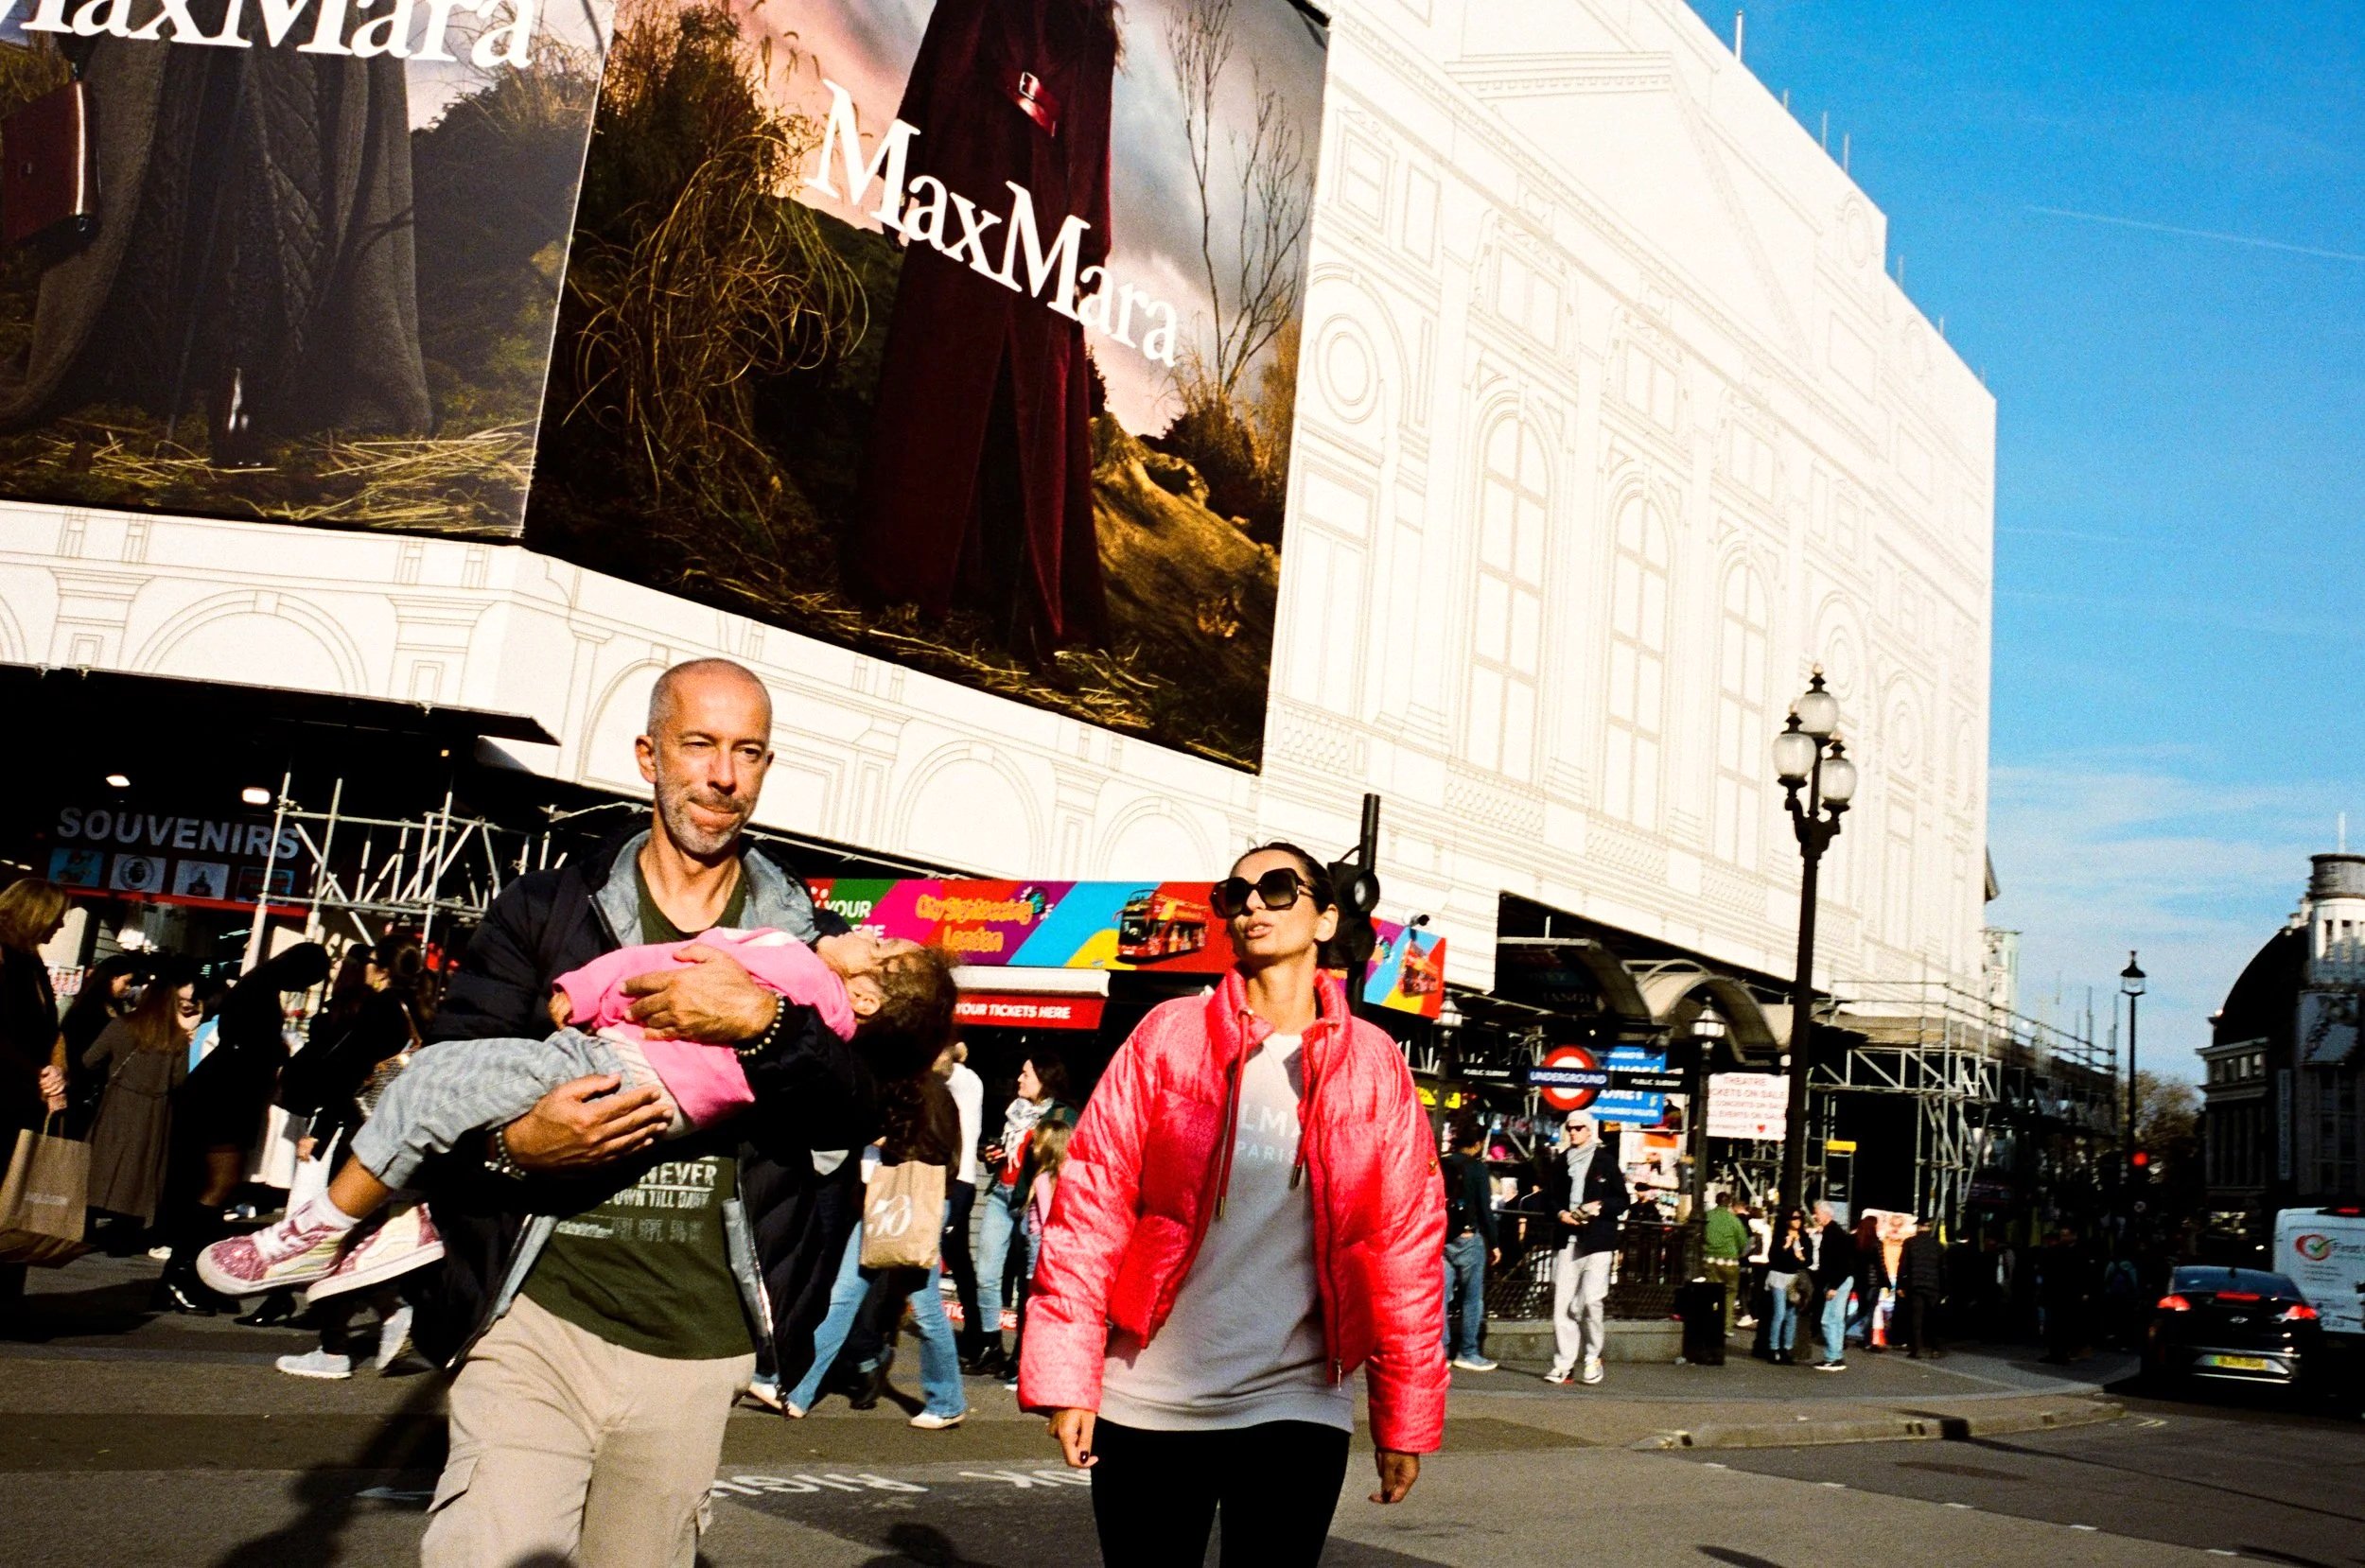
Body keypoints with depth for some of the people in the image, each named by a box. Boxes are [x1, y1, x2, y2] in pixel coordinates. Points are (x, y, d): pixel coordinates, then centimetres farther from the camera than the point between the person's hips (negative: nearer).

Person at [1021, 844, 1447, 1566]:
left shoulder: (1373, 1065, 2)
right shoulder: (1169, 1035, 0)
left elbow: (1405, 1243, 2)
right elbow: (1092, 1203, -3)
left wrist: (1403, 1414, 2)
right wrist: (1066, 1374, -8)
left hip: (1297, 1408, 0)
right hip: (1145, 1404, 0)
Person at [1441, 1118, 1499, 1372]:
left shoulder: (1440, 1167, 7)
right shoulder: (1476, 1167, -7)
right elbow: (1484, 1208, -9)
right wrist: (1493, 1243, -4)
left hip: (1441, 1238, 5)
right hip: (1468, 1238, -4)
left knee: (1440, 1296, 5)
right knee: (1472, 1297, 3)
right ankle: (1468, 1352, 3)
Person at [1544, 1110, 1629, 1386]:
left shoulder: (1606, 1162, 3)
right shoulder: (1560, 1163, 13)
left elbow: (1622, 1201, 5)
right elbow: (1549, 1198, 16)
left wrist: (1599, 1207, -12)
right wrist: (1560, 1213, -3)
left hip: (1598, 1241, -3)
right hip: (1567, 1240, 3)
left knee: (1592, 1301, -9)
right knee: (1562, 1303, -1)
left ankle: (1592, 1358, 9)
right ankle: (1564, 1363, 3)